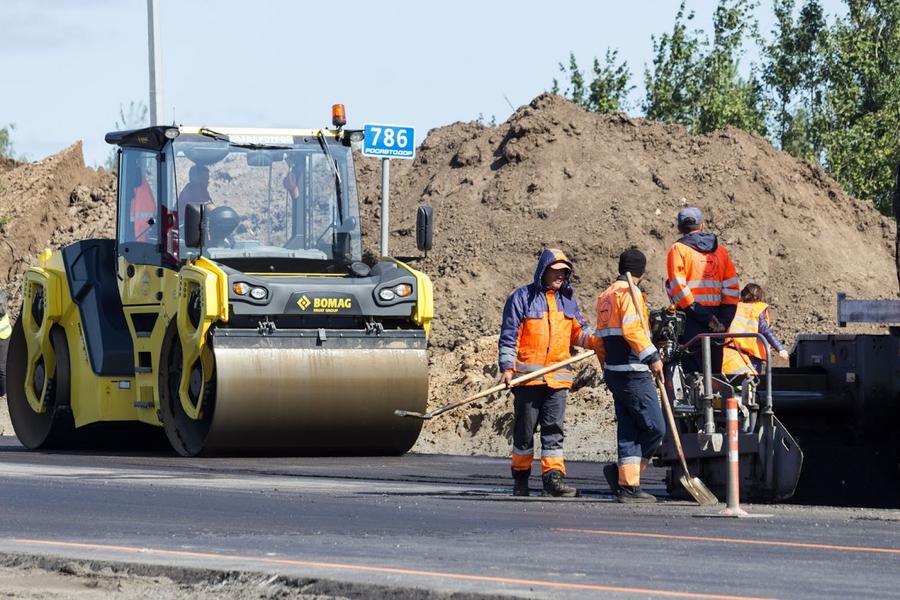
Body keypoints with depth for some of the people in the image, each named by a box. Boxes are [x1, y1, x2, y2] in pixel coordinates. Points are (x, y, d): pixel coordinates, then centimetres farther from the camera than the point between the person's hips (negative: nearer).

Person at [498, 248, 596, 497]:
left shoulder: (567, 300, 16)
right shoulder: (522, 297, 1)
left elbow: (579, 332, 19)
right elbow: (509, 336, -2)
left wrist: (597, 340, -2)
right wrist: (507, 367, -11)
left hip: (558, 378, 4)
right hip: (528, 375, -4)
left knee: (554, 429, -3)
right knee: (525, 429, 3)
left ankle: (553, 476, -8)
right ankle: (520, 477, 14)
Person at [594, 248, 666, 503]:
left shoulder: (605, 296, 19)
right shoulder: (629, 293, -10)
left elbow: (599, 339, 22)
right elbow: (632, 329, -22)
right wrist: (653, 357, -18)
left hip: (615, 373, 10)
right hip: (633, 372, -10)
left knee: (629, 430, 9)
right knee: (654, 427, -6)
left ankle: (628, 484, 4)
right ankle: (624, 477, -6)